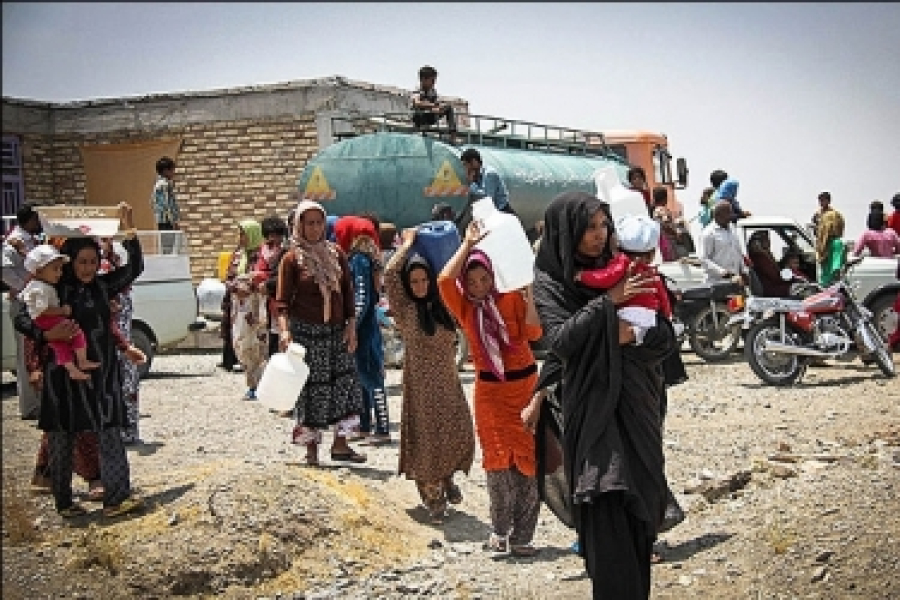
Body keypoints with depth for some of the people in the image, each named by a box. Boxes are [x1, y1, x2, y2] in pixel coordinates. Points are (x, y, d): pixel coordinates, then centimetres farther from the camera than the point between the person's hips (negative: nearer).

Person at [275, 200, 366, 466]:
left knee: (346, 381, 0)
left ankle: (340, 444, 8)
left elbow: (347, 292, 9)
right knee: (312, 388, -1)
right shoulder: (292, 259, -4)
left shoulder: (336, 253, 8)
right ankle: (311, 447, 10)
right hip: (305, 330, -4)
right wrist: (284, 329, -23)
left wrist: (351, 325, 1)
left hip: (336, 329, 4)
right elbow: (282, 299, -9)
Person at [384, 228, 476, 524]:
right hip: (422, 384, -4)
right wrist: (408, 243, -9)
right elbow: (390, 273, -19)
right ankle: (433, 498, 15)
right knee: (426, 439, -1)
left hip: (448, 381, 4)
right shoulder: (405, 310, -8)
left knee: (460, 435, 2)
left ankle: (446, 479, 30)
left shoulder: (443, 306, 6)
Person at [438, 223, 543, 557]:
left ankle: (521, 536, 4)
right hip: (489, 391, 1)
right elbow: (444, 280, -17)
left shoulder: (512, 300, -1)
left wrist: (528, 295, -18)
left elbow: (533, 334, -12)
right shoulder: (465, 309, 0)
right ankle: (500, 531, 15)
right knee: (498, 460, 5)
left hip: (525, 385, -1)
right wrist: (468, 244, -12)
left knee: (528, 459, -1)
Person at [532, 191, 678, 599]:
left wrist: (634, 336, -14)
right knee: (608, 516, -13)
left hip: (636, 403, 4)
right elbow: (561, 340, -16)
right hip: (591, 408, -4)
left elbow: (666, 336, 6)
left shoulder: (621, 270, 10)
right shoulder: (549, 282, -1)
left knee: (643, 506, 6)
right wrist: (607, 301, -17)